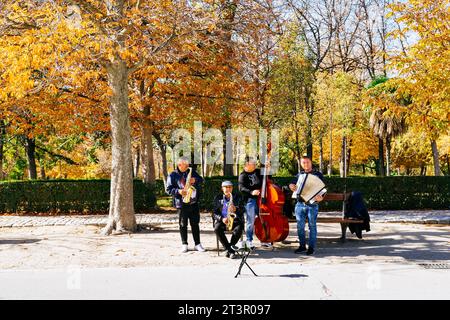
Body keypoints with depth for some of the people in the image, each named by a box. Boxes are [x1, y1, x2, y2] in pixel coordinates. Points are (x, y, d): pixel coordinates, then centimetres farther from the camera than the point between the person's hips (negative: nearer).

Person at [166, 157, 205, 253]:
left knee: (195, 223, 6)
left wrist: (195, 180, -10)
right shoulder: (173, 175, -2)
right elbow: (168, 189, -4)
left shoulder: (192, 171, 9)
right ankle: (184, 244, 14)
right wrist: (178, 191, -20)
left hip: (193, 202, 3)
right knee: (183, 224, 4)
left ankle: (197, 244, 12)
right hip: (181, 203, -3)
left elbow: (201, 180, 12)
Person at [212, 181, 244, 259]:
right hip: (222, 221, 1)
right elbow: (215, 212, 5)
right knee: (217, 228, -32)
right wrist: (222, 218, -15)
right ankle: (230, 250, -29)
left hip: (235, 220, 0)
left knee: (239, 229, -34)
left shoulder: (237, 197, 10)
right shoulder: (218, 198, 10)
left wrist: (235, 209, -24)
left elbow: (242, 210, -1)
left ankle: (229, 250, -21)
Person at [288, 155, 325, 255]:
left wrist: (320, 197, -18)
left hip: (312, 204, -3)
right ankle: (302, 245, 15)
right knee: (300, 226, 4)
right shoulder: (299, 175, 16)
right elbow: (292, 183, 16)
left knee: (312, 226, 0)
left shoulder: (318, 175, 5)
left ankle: (311, 247, 7)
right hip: (300, 204, 3)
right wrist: (291, 186, -8)